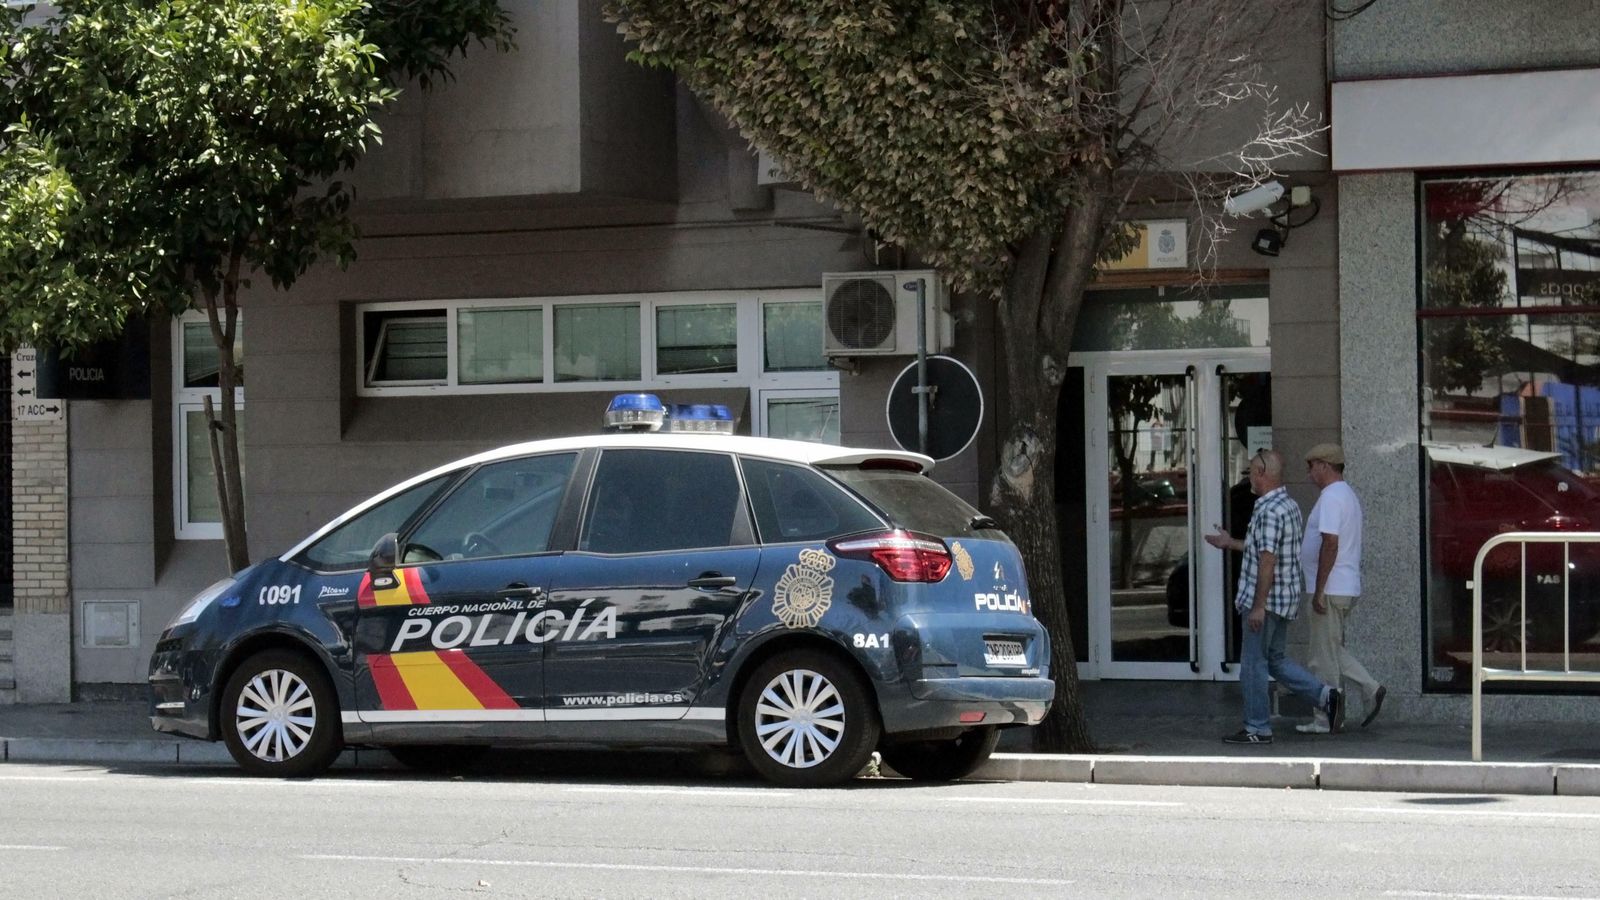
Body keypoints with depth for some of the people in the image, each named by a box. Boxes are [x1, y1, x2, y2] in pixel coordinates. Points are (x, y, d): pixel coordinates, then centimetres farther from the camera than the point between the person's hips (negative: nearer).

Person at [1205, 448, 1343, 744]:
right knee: (1275, 659, 19)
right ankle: (1326, 696, 7)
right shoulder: (1288, 505, 12)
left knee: (1253, 664, 1)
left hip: (1266, 600, -10)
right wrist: (1231, 543, 34)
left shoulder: (1269, 511, -20)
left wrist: (1259, 606, -23)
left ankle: (1257, 729, 8)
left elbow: (1268, 560, -24)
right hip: (1286, 599, 10)